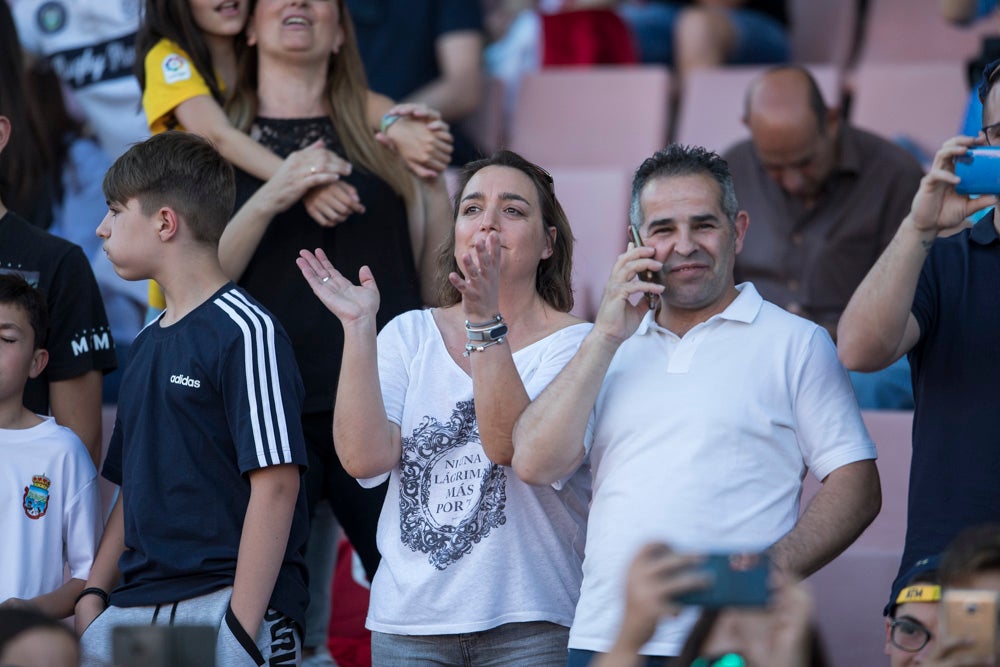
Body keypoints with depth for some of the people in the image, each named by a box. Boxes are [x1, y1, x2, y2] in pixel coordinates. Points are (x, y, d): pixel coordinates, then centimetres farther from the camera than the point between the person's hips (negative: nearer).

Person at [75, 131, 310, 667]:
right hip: (135, 608, 7)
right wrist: (94, 593, 11)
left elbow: (275, 485, -13)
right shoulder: (147, 344, 21)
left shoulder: (245, 332, -6)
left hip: (225, 601, -7)